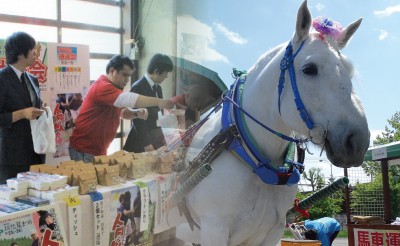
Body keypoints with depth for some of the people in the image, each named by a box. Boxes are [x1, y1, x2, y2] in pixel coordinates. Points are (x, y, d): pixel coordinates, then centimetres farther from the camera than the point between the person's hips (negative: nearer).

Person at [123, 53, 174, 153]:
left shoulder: (158, 88, 11)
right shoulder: (138, 87, -13)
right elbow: (137, 119, -16)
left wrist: (163, 138, 9)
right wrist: (146, 143, -17)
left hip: (157, 138, 7)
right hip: (142, 140, -7)